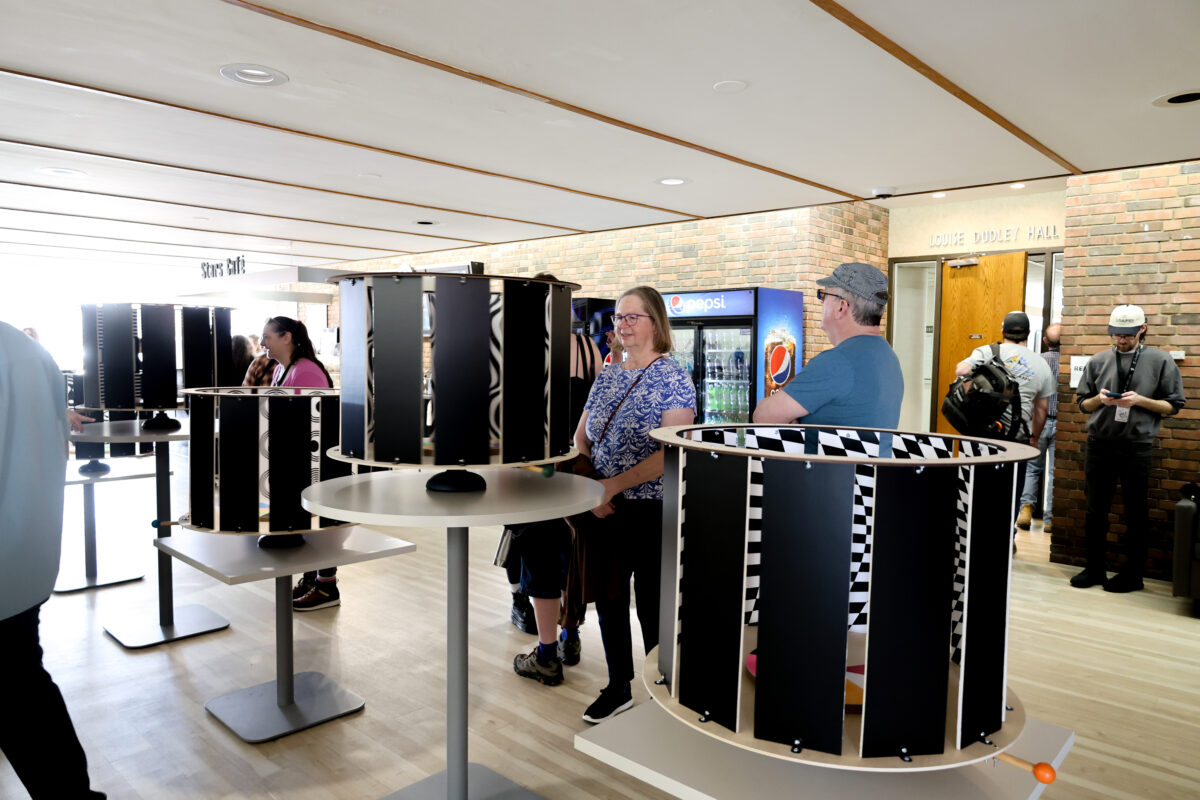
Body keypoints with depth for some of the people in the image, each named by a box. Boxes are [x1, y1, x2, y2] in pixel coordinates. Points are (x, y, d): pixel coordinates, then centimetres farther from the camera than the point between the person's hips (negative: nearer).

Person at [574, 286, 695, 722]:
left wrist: (613, 484, -21)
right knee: (608, 599, 15)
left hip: (649, 511, -6)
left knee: (651, 607, 5)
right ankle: (618, 687, 33)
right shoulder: (606, 376, 10)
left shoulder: (673, 378, -10)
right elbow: (580, 439, 13)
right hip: (601, 509, 6)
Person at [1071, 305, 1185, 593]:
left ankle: (1132, 574, 19)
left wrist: (1140, 400, -15)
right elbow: (1083, 403, 12)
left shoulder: (1160, 361, 0)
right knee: (1096, 509, 9)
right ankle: (1094, 569, 21)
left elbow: (1173, 405, 0)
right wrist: (1099, 399, -8)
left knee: (1135, 512, 7)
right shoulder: (1098, 361, 7)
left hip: (1137, 446, -3)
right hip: (1099, 443, 3)